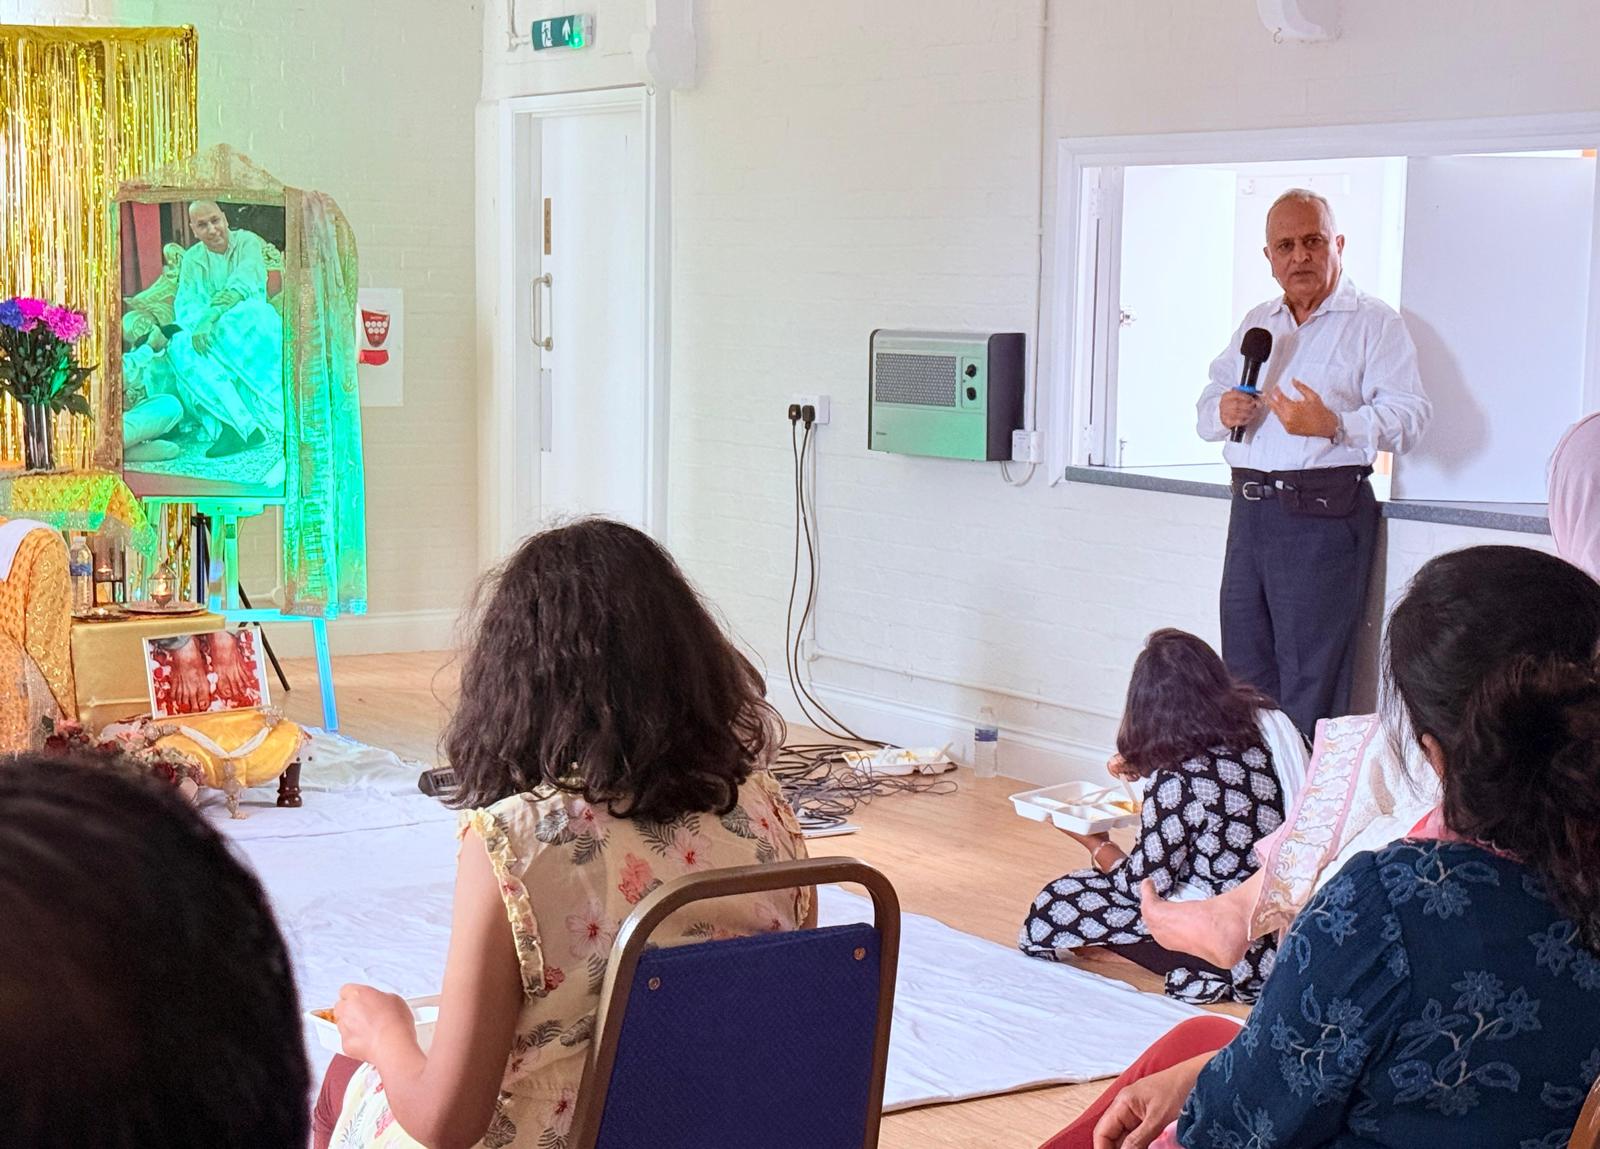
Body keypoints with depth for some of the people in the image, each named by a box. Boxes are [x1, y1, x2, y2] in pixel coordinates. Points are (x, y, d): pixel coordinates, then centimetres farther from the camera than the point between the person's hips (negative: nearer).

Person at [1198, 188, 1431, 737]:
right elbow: (1209, 402, 21)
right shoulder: (1256, 323, 20)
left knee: (1311, 685, -6)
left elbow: (1408, 415, -11)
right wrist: (1223, 412, -3)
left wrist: (1333, 426, -26)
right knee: (1244, 675, 9)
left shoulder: (1373, 322, 0)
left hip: (1325, 511, -6)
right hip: (1250, 505, 7)